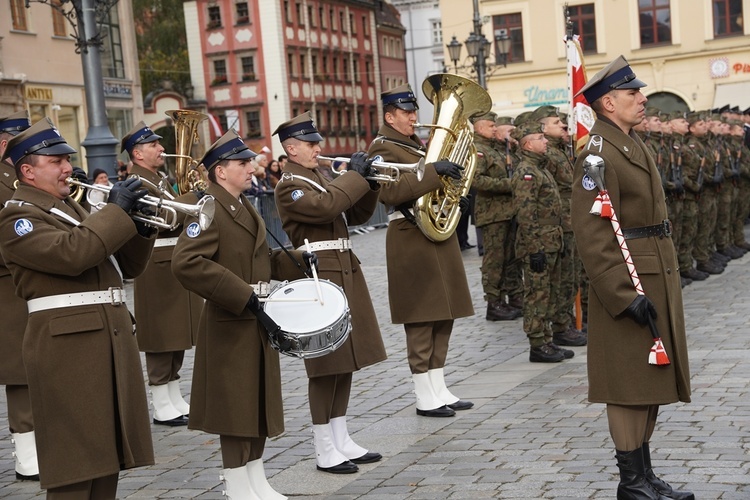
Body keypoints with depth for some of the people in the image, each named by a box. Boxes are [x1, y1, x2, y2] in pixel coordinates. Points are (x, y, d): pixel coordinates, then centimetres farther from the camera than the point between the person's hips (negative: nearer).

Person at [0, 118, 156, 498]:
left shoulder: (72, 208, 21)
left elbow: (126, 266, 20)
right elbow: (72, 254, -25)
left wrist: (139, 228, 2)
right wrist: (116, 212, -16)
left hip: (110, 335, 9)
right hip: (67, 342, -9)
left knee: (107, 450, 12)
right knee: (76, 462, -6)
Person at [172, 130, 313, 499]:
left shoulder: (244, 208, 15)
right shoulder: (210, 210, -16)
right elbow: (185, 263, -28)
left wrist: (297, 261, 3)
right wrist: (243, 295, -28)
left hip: (257, 324, 9)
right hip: (231, 326, -9)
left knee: (259, 404, 15)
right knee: (236, 409, -1)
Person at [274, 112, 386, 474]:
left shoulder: (321, 178, 18)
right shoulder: (289, 185, -9)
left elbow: (357, 215, 17)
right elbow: (326, 206, -26)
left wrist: (369, 183, 2)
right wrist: (356, 175, -17)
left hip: (345, 273, 9)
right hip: (319, 277, -9)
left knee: (345, 360, 12)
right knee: (326, 363, -4)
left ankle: (341, 440, 21)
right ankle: (325, 451, 4)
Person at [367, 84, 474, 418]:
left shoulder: (418, 143, 20)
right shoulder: (383, 149, -8)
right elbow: (390, 191, -25)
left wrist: (452, 169, 9)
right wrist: (432, 171, -27)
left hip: (439, 233, 9)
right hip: (412, 239, -9)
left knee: (443, 315, 11)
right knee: (421, 319, -5)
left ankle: (440, 390, 19)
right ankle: (425, 399, 2)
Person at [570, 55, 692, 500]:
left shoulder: (633, 144, 14)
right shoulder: (599, 154, -17)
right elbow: (593, 236, -21)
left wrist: (665, 283, 20)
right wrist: (625, 294, -24)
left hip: (657, 276, 10)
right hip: (630, 280, -10)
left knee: (650, 380, 14)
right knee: (631, 384, -1)